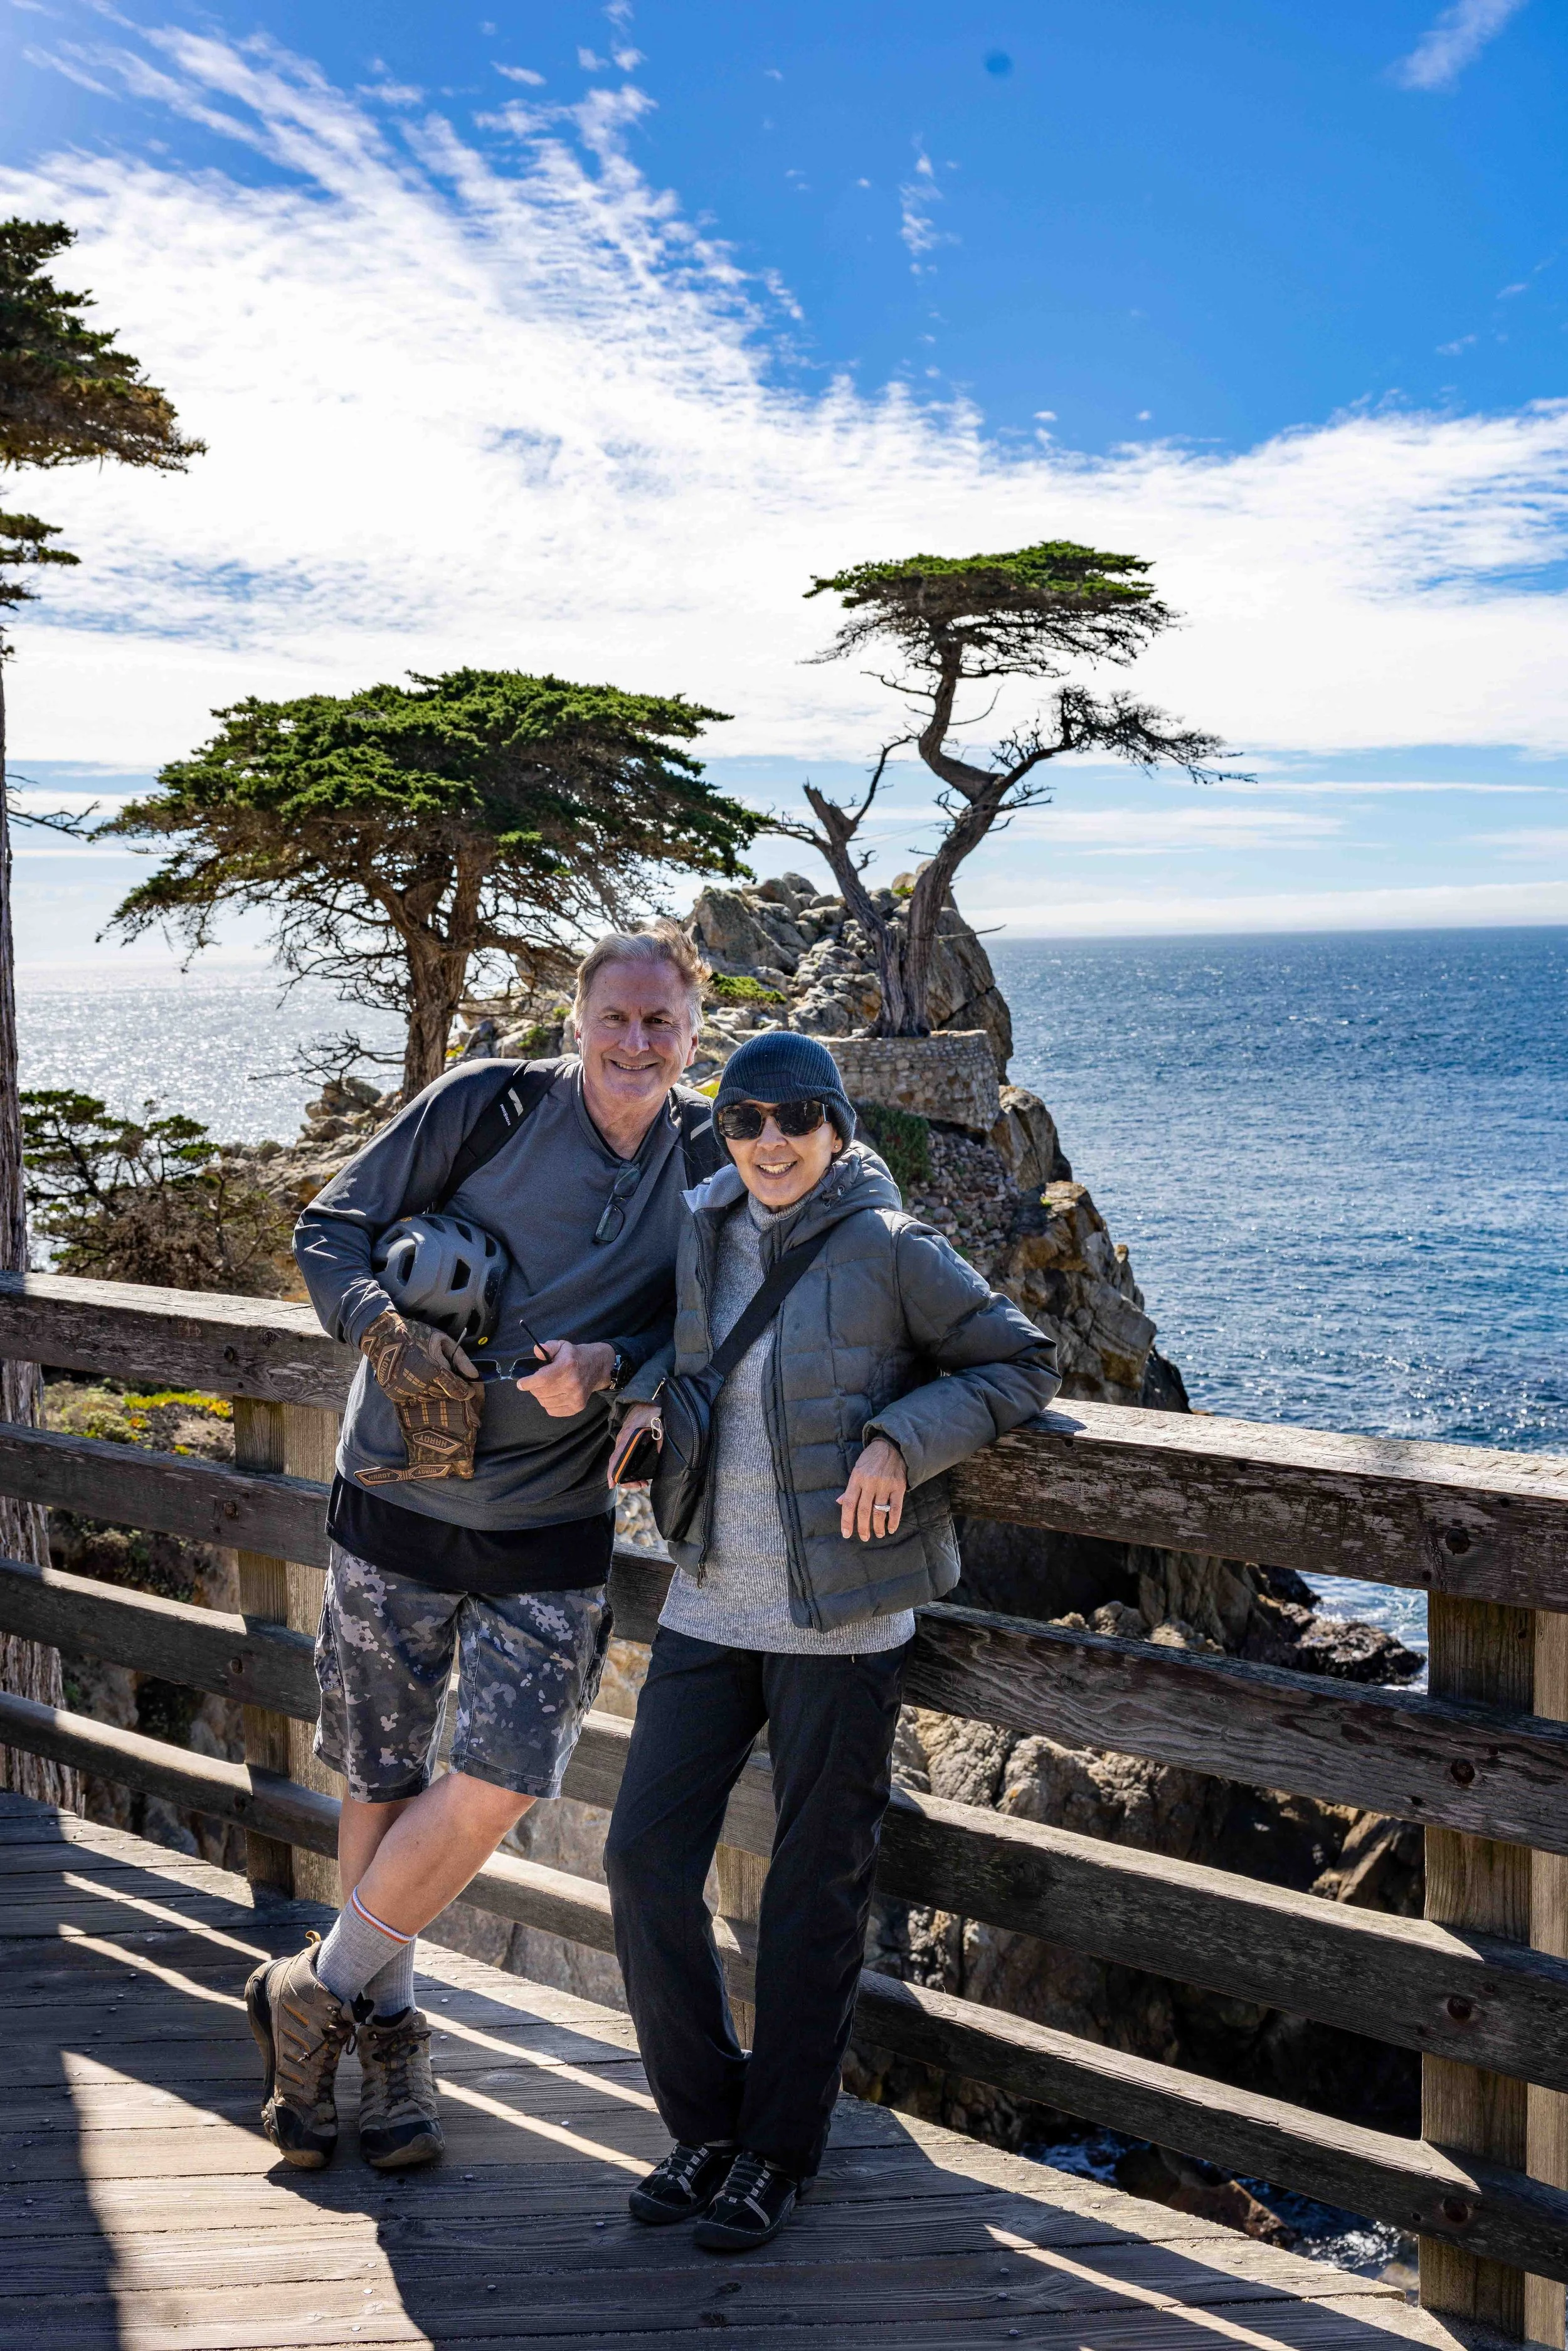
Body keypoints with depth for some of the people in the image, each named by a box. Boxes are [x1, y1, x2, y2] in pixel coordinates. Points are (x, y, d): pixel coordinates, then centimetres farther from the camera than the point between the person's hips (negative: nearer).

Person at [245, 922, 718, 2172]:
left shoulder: (718, 1158, -1)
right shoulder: (487, 1104, -8)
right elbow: (332, 1228, -1)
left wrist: (610, 1367, -17)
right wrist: (387, 1333, -20)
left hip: (552, 1528, 1)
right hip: (401, 1501, -1)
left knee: (498, 1785, -7)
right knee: (382, 1784, 9)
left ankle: (320, 1992, 17)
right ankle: (383, 2022, 31)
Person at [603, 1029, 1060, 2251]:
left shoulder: (892, 1251, -9)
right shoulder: (699, 1232, 5)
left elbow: (1024, 1364, -3)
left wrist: (902, 1441, -16)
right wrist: (647, 1390, 4)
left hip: (842, 1620, -5)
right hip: (710, 1605, 5)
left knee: (815, 1889, 6)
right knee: (645, 1857, 2)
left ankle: (781, 2150, 24)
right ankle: (706, 2121, 22)